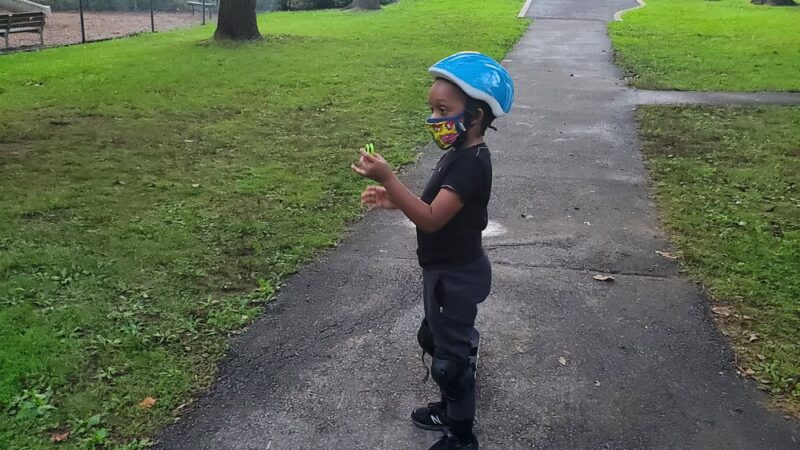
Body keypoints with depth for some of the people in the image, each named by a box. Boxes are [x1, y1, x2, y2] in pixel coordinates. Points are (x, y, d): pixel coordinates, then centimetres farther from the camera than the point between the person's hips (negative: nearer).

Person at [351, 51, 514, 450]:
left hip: (455, 277, -10)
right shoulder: (459, 155, 5)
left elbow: (432, 220, -33)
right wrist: (394, 200, -1)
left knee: (449, 356, 5)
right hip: (450, 271, 10)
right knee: (434, 338, 26)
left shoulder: (471, 164, -27)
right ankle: (452, 408, 46)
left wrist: (387, 179, -40)